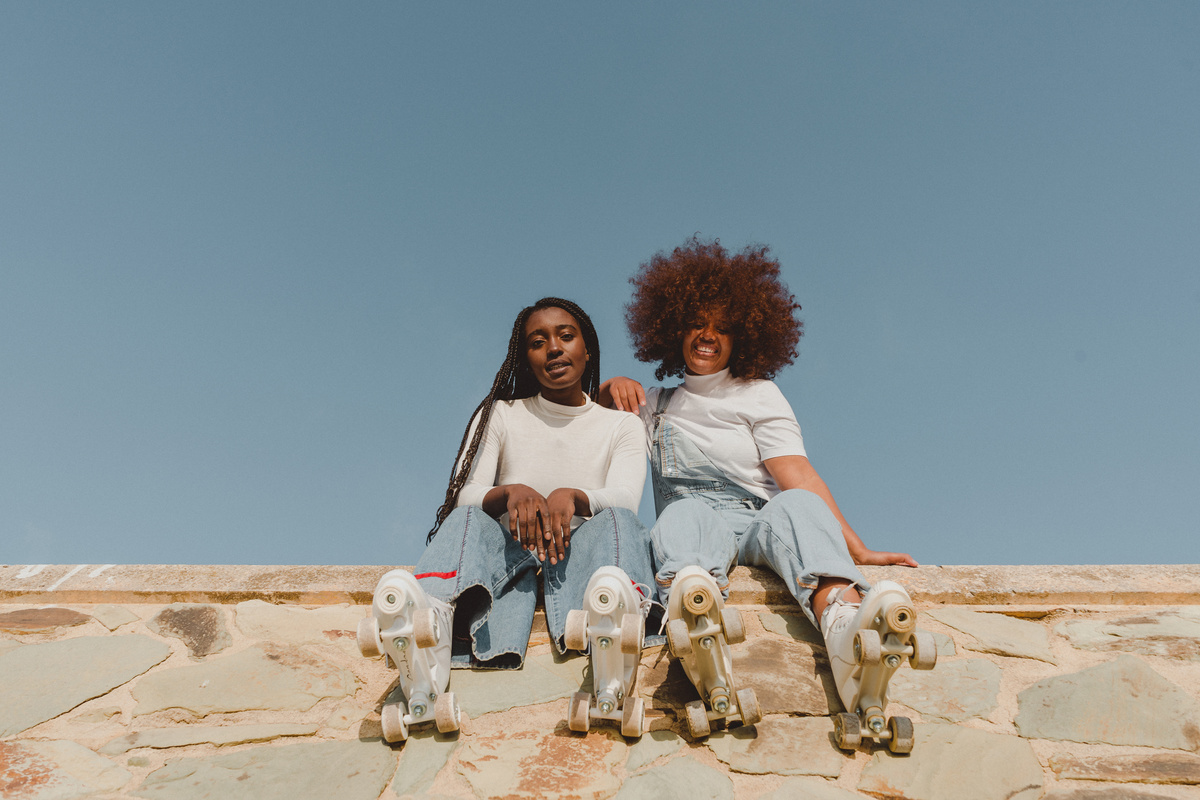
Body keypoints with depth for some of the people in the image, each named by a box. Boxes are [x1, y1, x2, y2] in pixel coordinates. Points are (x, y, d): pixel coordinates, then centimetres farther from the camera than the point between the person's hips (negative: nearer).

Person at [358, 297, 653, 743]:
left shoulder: (621, 427, 13)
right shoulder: (500, 416, 14)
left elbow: (624, 500, -6)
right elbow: (464, 496, 0)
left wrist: (572, 497, -30)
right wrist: (511, 492, -25)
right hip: (509, 552, 1)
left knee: (616, 522, -31)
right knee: (467, 521, -31)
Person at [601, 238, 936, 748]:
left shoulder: (759, 395, 19)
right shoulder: (656, 404, 27)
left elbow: (795, 473, 5)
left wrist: (856, 548, -10)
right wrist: (614, 387, 12)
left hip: (760, 520, 0)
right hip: (695, 518, 1)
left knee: (798, 503, -34)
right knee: (684, 513, -35)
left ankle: (844, 627, -66)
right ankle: (695, 618, -71)